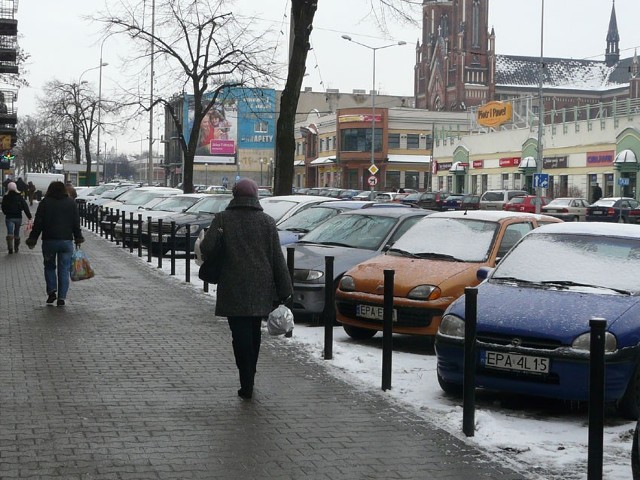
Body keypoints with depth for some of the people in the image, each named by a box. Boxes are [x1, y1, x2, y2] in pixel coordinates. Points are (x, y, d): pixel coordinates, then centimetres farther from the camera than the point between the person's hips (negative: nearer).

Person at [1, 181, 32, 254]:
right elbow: (25, 207, -10)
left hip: (9, 218, -1)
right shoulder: (19, 197, -5)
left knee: (10, 233, -6)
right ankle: (16, 248, 25)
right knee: (17, 234, 16)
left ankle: (10, 248, -24)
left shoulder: (5, 197, -3)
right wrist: (29, 216, -10)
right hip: (18, 217, 1)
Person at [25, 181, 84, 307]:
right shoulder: (71, 203, 5)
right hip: (66, 241, 1)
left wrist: (32, 239, 2)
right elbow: (76, 223, 6)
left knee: (49, 266, 17)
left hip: (49, 241, -1)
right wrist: (78, 238, 14)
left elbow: (38, 223, -2)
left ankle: (51, 291, 4)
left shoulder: (45, 203, 0)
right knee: (64, 269, 5)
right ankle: (61, 297, 1)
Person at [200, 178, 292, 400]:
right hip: (260, 290, 3)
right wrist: (285, 290, 3)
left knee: (241, 335, -2)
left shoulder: (223, 219, -3)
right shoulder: (267, 222, 3)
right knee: (254, 334, 14)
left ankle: (246, 385, -9)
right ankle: (249, 382, 23)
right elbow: (277, 259, 1)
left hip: (233, 290, -3)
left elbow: (207, 247, -13)